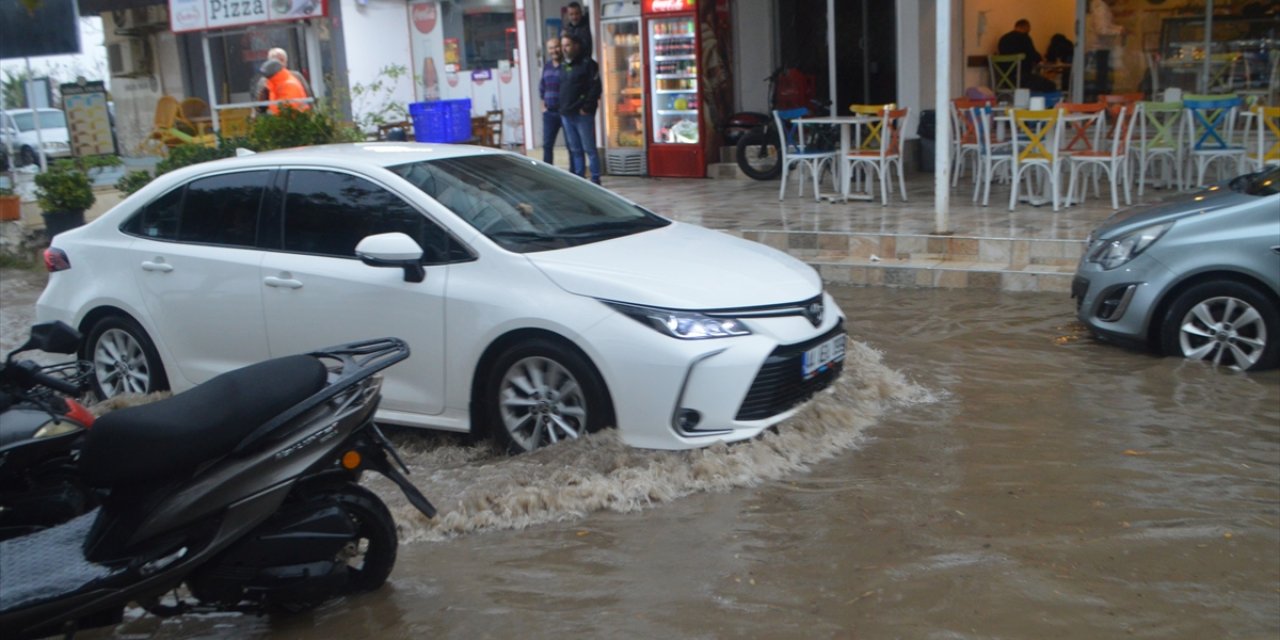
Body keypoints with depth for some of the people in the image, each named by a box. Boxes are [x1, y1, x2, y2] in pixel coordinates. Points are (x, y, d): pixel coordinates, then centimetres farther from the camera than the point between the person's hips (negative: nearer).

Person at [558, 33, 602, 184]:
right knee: (574, 149, 10)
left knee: (589, 148, -4)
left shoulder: (587, 64, -6)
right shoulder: (563, 65, 16)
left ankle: (595, 179, 0)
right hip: (566, 114, 7)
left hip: (582, 114, -7)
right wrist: (562, 108, 10)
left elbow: (595, 88, -12)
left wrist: (586, 107, -16)